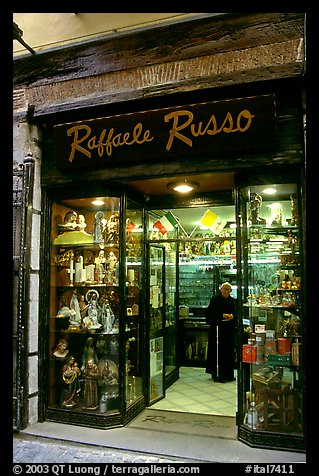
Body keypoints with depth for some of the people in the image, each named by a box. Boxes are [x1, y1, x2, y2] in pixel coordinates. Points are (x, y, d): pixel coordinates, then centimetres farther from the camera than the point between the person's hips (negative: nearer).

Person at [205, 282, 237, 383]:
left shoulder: (232, 300, 11)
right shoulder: (215, 299, -4)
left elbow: (236, 313, 13)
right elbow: (210, 313, -8)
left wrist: (232, 316, -9)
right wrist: (222, 315, -18)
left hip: (229, 329, 5)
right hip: (217, 328, -5)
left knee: (229, 351, 8)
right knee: (218, 351, -5)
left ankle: (228, 374, 19)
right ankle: (217, 375, 3)